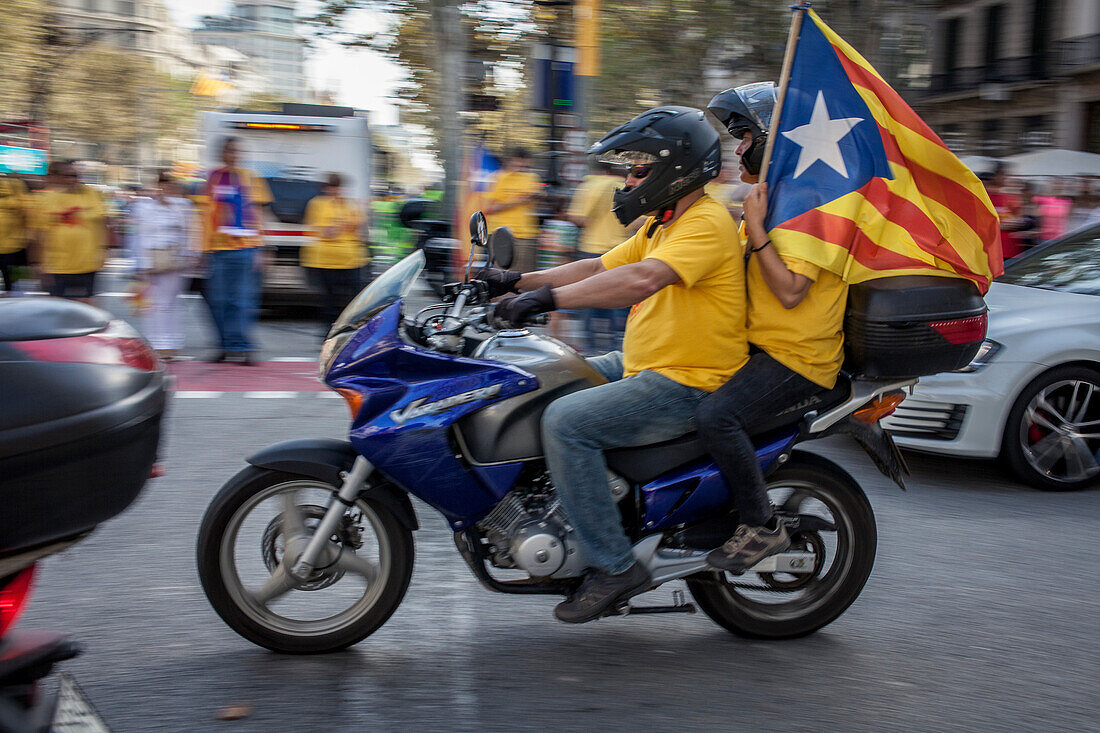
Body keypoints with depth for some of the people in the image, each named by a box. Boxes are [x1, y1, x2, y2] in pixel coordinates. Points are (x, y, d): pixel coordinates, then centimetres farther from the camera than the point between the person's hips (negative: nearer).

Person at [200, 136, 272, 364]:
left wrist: (257, 251, -1)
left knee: (243, 301, -4)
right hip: (217, 249, 2)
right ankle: (225, 347, 14)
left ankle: (242, 347, 0)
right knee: (218, 300, 2)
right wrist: (203, 249, 7)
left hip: (244, 249, -2)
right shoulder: (213, 178, 10)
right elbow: (207, 215, 12)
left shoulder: (250, 178, 7)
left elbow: (256, 216, 5)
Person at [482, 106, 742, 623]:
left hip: (687, 386, -11)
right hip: (642, 367, 11)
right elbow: (599, 268, 17)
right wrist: (516, 282, 7)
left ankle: (614, 566, -18)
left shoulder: (706, 223, -17)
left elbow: (641, 279, -33)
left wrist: (548, 298, -36)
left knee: (566, 422, -25)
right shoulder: (660, 225, 16)